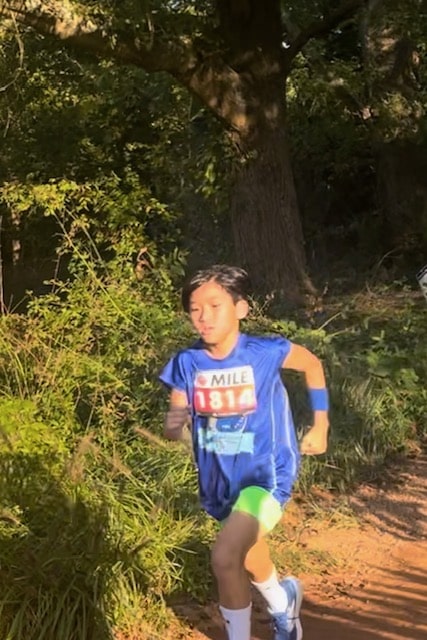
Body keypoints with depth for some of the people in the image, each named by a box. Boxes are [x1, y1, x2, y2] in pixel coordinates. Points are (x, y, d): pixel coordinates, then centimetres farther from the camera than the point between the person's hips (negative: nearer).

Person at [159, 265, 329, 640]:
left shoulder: (266, 352, -17)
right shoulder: (187, 364, -11)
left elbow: (313, 365, 3)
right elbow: (175, 432, -5)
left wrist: (320, 427, 5)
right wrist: (173, 426, -29)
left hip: (266, 475, -5)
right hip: (221, 481, 5)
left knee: (225, 558, -27)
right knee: (247, 560, 27)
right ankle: (284, 601, 60)